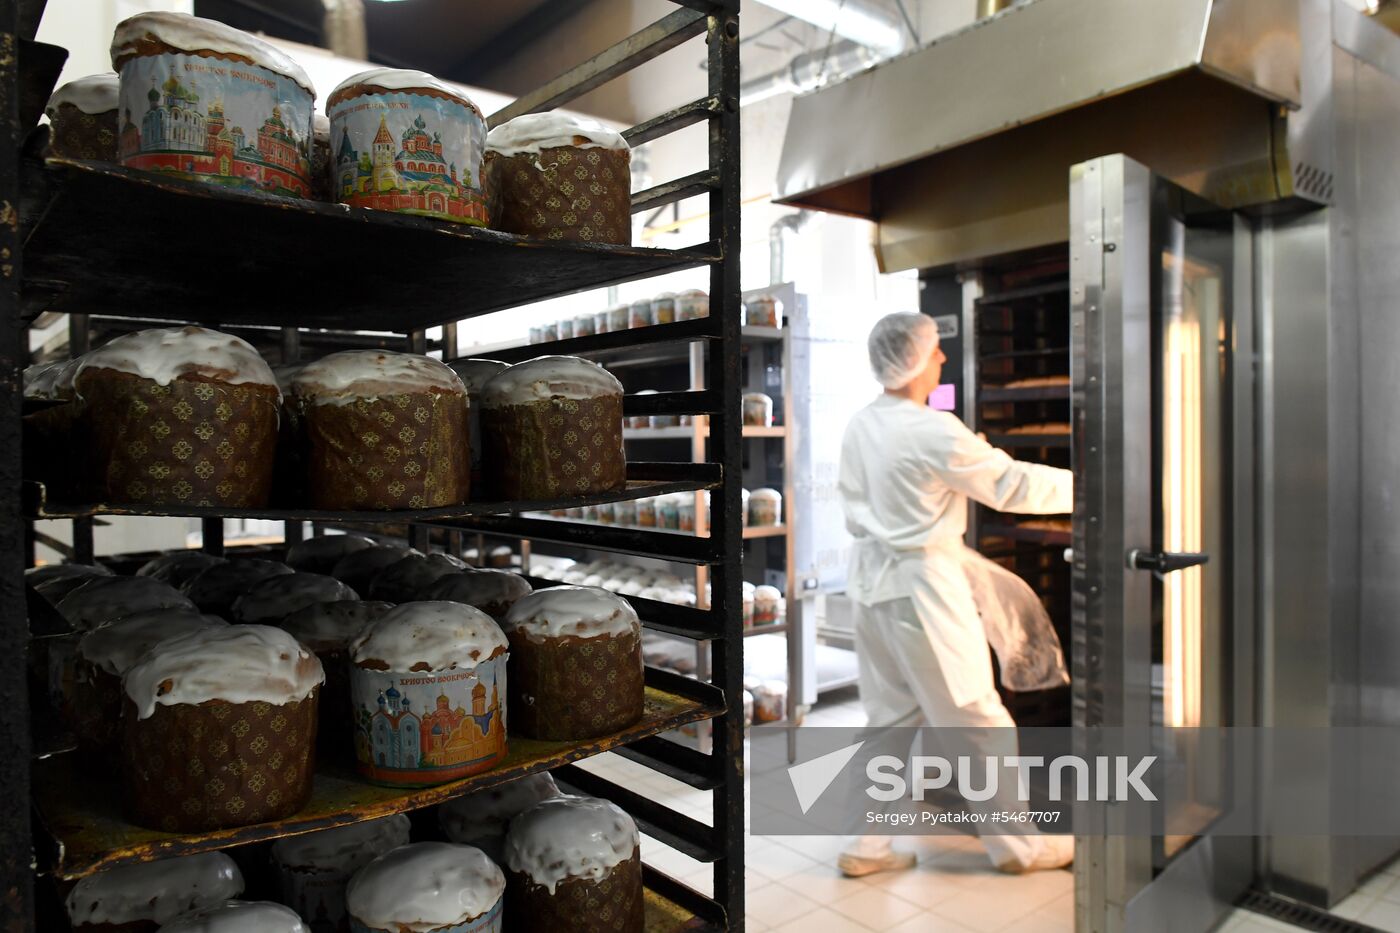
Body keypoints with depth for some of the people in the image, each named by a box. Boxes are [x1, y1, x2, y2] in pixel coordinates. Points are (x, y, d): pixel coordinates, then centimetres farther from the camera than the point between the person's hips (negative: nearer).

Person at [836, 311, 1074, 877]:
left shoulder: (859, 427, 5)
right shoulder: (932, 432, -19)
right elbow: (1011, 485, -11)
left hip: (872, 580, 8)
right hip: (921, 587, -8)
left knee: (891, 718, 17)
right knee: (978, 720, 9)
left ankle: (867, 846, 23)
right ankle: (1017, 844, 25)